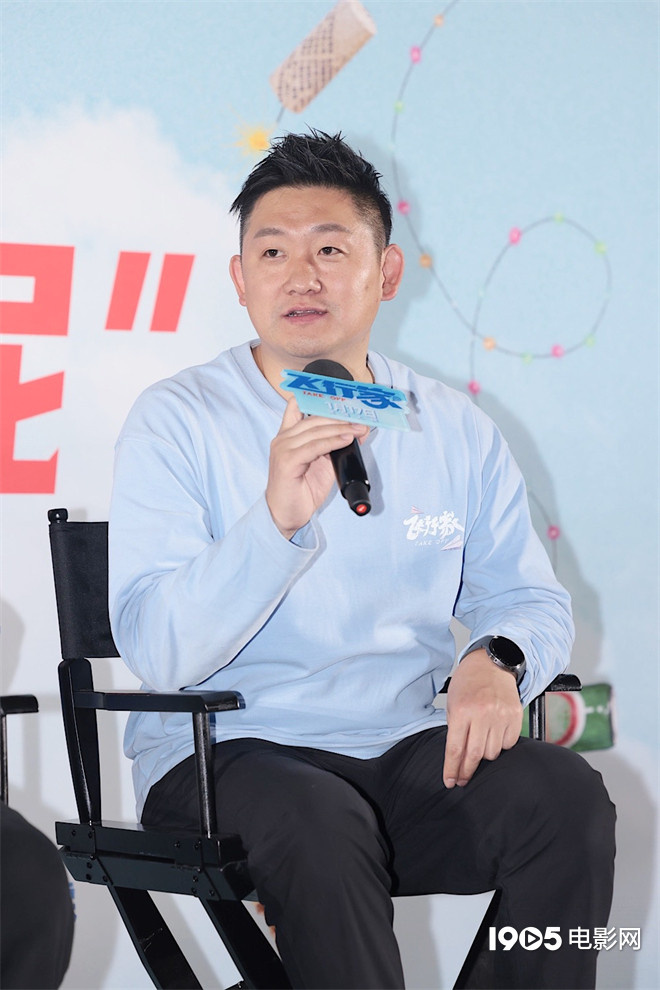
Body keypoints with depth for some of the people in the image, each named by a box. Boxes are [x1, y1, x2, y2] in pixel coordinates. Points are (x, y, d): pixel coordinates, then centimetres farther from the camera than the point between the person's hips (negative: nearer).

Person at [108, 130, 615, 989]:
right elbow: (159, 651, -13)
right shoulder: (176, 422, -3)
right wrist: (277, 517, -29)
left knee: (565, 792, -24)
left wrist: (496, 660, -10)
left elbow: (528, 597, 14)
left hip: (409, 753, 4)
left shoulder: (455, 430, 9)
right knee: (321, 823, -36)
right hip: (226, 755, -3)